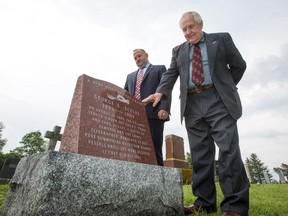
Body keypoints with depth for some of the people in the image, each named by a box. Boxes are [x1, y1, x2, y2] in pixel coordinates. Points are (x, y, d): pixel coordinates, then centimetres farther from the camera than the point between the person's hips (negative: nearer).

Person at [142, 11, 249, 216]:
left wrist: (225, 87, 11)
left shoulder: (222, 39, 14)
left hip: (219, 100, -2)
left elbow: (239, 65, 13)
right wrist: (160, 92, -11)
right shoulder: (178, 50, 20)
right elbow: (171, 74, 6)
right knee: (199, 155, 1)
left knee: (228, 149, -11)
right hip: (192, 104, 3)